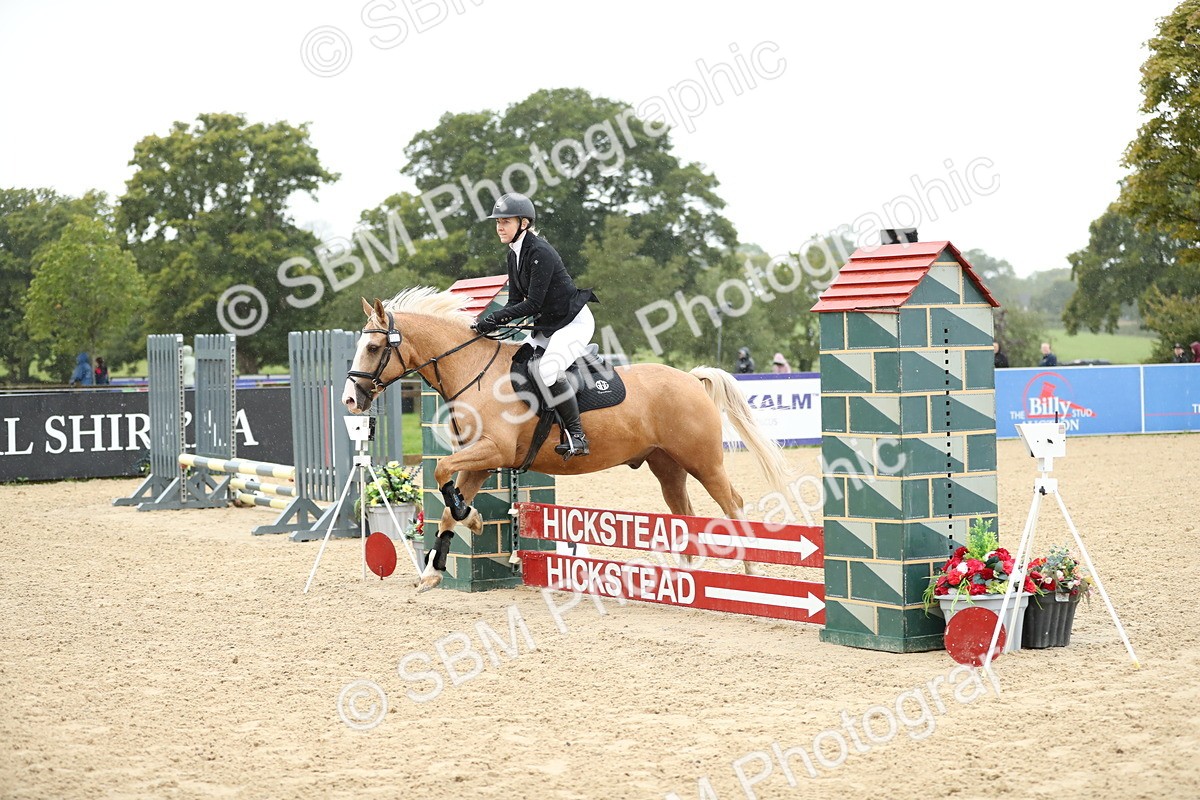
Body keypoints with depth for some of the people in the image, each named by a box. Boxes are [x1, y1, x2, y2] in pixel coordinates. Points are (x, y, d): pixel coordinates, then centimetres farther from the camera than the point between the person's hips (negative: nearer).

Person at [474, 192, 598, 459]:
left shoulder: (540, 252, -22)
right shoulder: (514, 255, 6)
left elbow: (533, 304, -26)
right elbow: (515, 301, 7)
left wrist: (495, 318, -26)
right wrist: (491, 323, -10)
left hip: (575, 322, -10)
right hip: (545, 327, 10)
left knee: (549, 370, -30)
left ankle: (576, 436, -23)